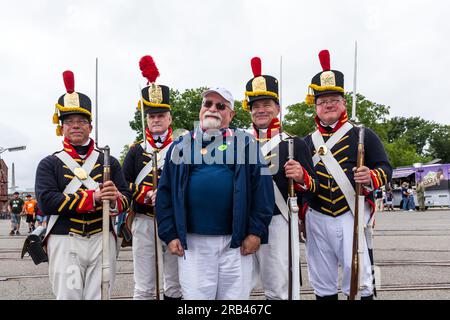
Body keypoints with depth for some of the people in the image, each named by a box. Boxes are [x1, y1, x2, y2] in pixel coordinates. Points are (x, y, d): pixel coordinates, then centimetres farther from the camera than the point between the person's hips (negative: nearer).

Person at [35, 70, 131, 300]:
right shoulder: (49, 164, 4)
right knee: (69, 296, 2)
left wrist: (114, 199, -19)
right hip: (65, 242, -2)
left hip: (102, 239, 2)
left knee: (99, 296, 6)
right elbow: (46, 202, -10)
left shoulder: (109, 162, 12)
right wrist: (93, 197, -18)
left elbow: (126, 196, 6)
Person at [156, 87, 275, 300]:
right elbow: (165, 193, 9)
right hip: (191, 244, 1)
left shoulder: (245, 143, 6)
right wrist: (169, 235, 1)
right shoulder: (181, 146, 10)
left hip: (236, 242, 0)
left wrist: (256, 232, -6)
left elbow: (262, 188, 0)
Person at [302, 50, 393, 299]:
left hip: (352, 215, -3)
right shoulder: (307, 142, 12)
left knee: (358, 280, -6)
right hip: (317, 218, 3)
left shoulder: (363, 135, 3)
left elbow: (385, 168, -1)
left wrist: (371, 177, -19)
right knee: (322, 284, 10)